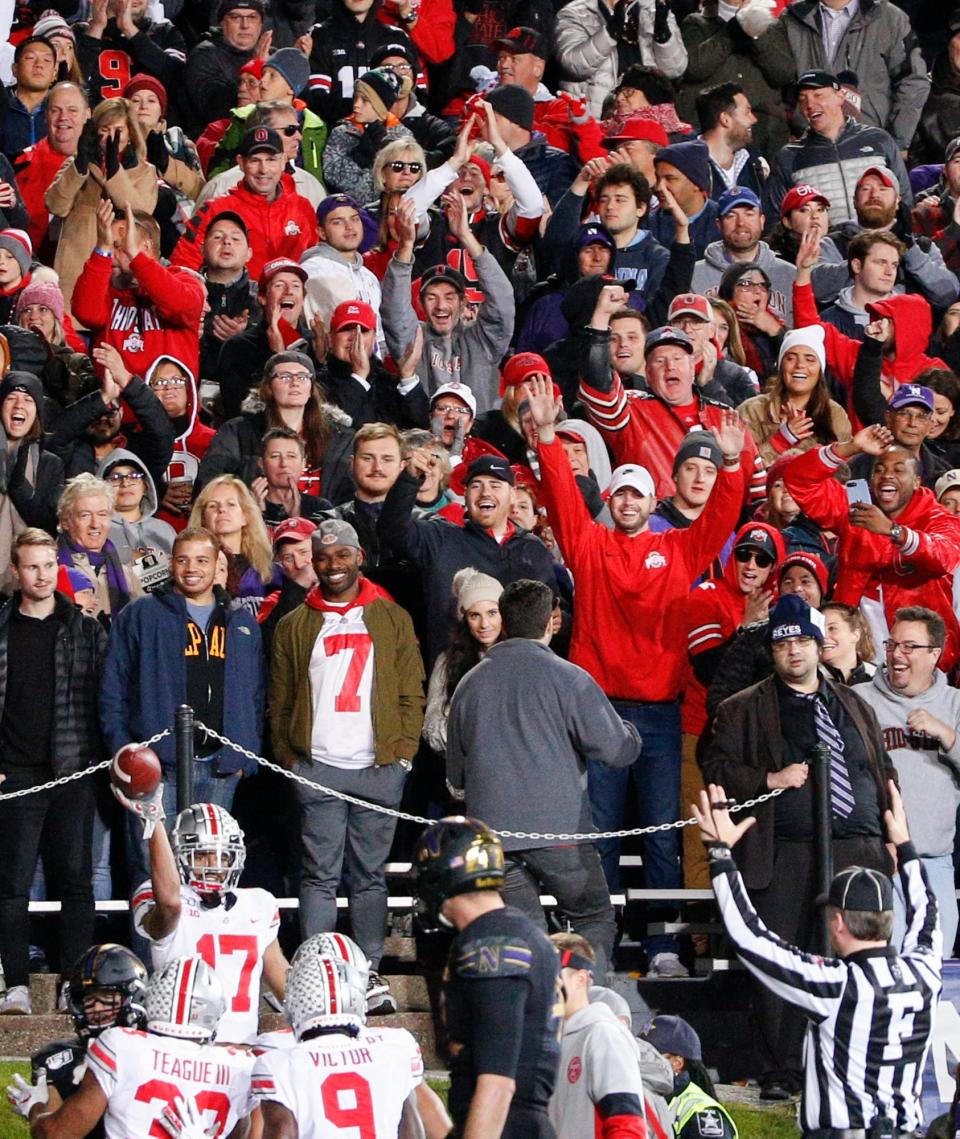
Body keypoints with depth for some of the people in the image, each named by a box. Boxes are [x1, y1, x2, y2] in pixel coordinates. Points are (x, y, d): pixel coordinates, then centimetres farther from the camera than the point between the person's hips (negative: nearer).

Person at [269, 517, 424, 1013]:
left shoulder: (392, 619, 12)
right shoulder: (294, 627, 11)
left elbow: (411, 694, 10)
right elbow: (279, 702, 10)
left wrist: (404, 750, 0)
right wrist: (287, 756, 0)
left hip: (380, 768, 1)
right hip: (317, 768, 0)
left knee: (370, 875, 4)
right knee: (320, 875, -4)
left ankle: (370, 972, 8)